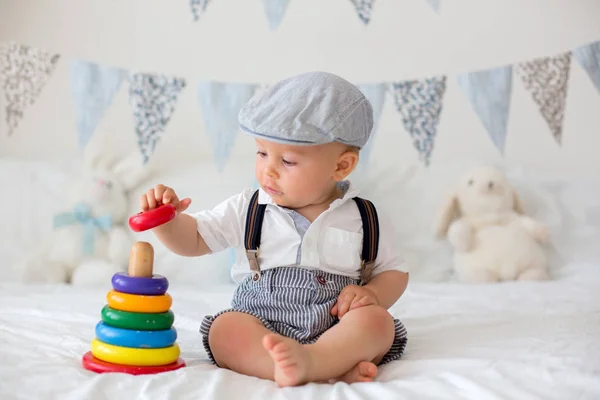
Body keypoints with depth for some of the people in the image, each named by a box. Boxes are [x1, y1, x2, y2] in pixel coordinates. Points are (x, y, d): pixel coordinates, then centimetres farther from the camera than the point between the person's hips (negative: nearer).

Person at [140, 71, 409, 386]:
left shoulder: (364, 219, 3)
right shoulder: (248, 209, 4)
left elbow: (394, 273, 11)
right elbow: (192, 239, 6)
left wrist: (372, 294, -11)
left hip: (337, 331, 0)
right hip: (260, 328, 1)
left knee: (377, 321, -27)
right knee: (226, 329, -28)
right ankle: (335, 369, -38)